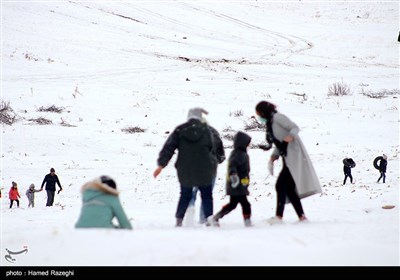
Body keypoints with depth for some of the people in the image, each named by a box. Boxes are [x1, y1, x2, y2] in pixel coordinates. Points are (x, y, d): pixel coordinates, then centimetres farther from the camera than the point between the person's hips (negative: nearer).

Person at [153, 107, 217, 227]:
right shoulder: (205, 130, -6)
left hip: (185, 170, 2)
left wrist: (161, 165, -4)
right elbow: (211, 148, 1)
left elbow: (168, 148, -6)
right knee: (206, 195, 11)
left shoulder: (179, 130, -3)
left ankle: (179, 219, 13)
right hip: (203, 170, -2)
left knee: (185, 195, 17)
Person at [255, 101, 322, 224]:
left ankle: (279, 216, -20)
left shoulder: (277, 117, -9)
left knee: (280, 185, -16)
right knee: (289, 188, 8)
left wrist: (290, 136, -33)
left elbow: (295, 128, -15)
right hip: (287, 158, 10)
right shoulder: (270, 124, 18)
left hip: (294, 155, -10)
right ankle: (301, 216, 12)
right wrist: (272, 158, 9)